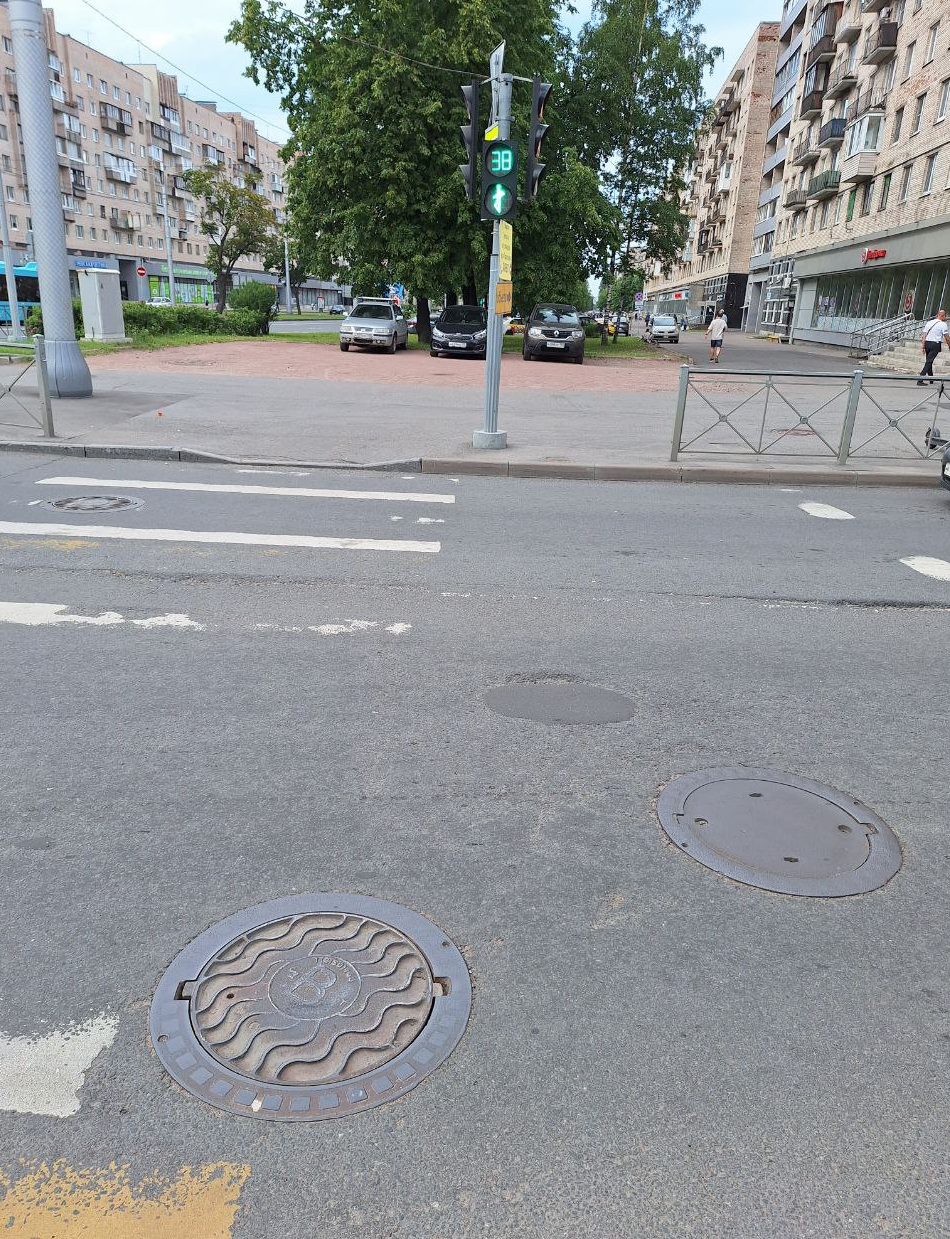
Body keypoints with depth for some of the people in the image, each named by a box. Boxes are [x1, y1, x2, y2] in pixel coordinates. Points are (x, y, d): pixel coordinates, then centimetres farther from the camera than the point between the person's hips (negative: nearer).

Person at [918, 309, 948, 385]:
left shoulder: (929, 323, 11)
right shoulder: (943, 324, -5)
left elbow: (924, 336, 6)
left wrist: (922, 346, 7)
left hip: (927, 343, 6)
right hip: (936, 344, -6)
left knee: (928, 361, 16)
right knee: (929, 362, -7)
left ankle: (931, 379, 28)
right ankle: (920, 380, -17)